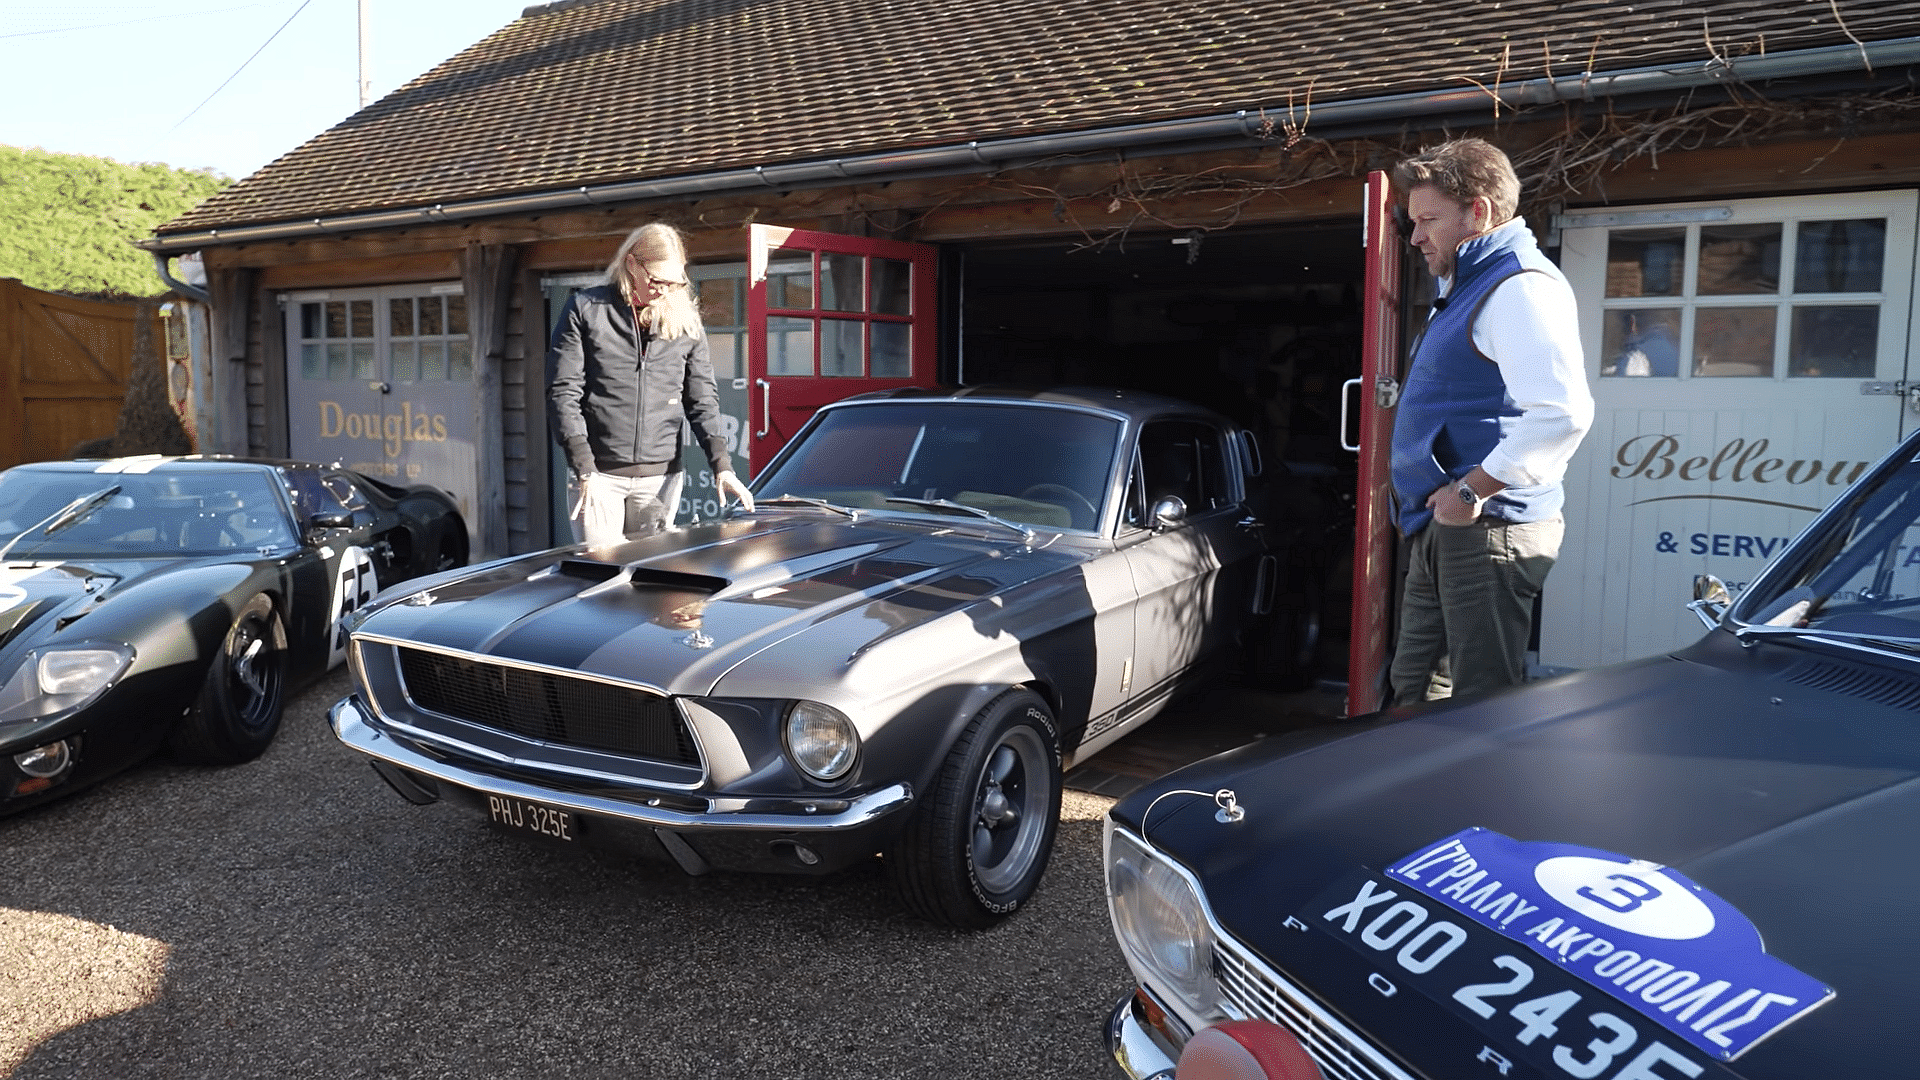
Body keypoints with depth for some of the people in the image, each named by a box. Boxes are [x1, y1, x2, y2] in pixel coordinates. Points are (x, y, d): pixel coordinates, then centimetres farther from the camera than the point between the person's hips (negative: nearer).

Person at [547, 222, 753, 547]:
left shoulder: (685, 320, 8)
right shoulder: (585, 310, 0)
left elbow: (702, 399, 8)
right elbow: (563, 392, -4)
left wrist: (721, 464, -6)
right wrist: (585, 471, -13)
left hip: (661, 476, 3)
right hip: (601, 474, -2)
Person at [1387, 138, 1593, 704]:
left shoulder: (1520, 286, -14)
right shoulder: (1466, 286, 19)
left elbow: (1562, 412, -29)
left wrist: (1473, 491, -22)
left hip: (1491, 531, -11)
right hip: (1442, 531, 11)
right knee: (1415, 692, 16)